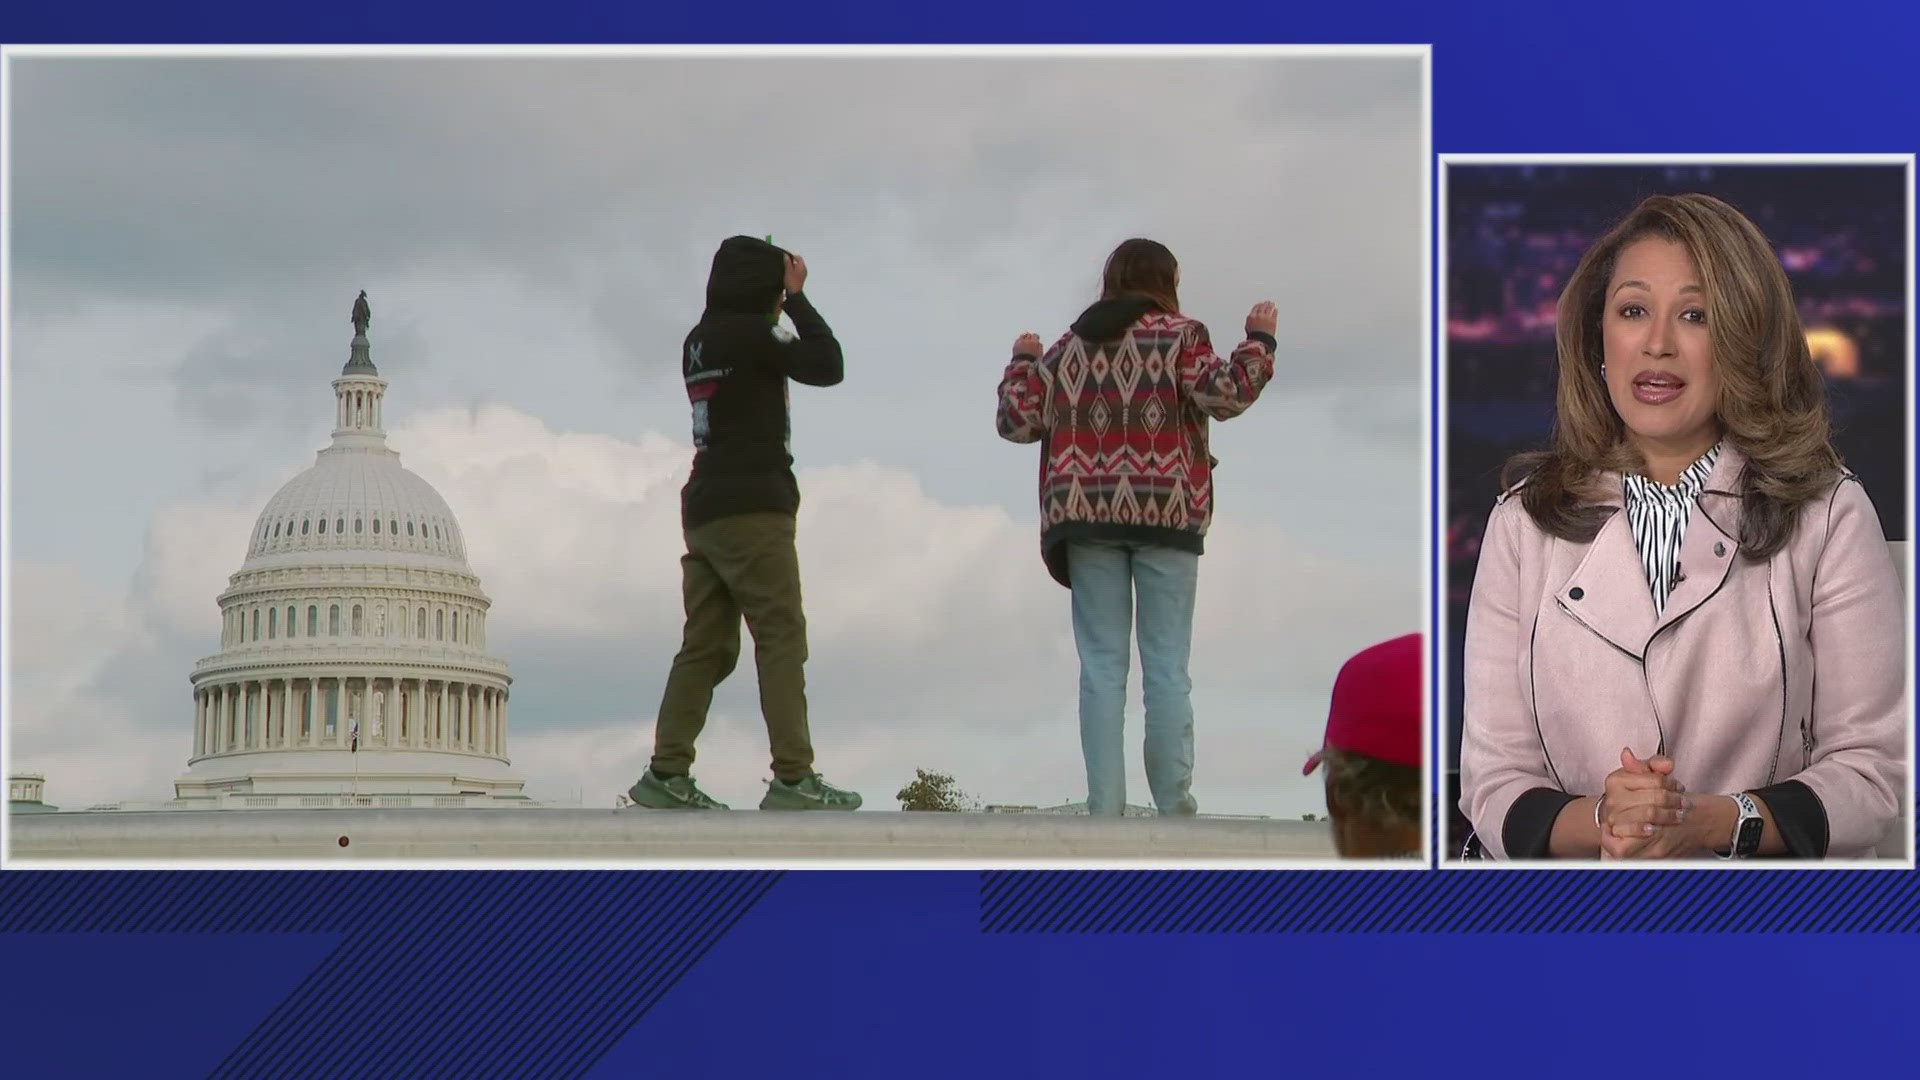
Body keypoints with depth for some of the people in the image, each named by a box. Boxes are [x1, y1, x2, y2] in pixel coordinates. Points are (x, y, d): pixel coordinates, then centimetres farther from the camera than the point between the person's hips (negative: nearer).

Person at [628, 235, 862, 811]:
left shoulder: (699, 342, 17)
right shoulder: (749, 332, -8)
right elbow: (826, 366, -8)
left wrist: (785, 302, 20)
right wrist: (797, 298, 2)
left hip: (705, 512, 9)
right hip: (753, 508, -9)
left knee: (706, 646, 6)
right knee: (781, 638, -10)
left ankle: (667, 774, 0)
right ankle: (793, 778, -16)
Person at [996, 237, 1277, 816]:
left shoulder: (1068, 348, 12)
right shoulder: (1179, 337, 0)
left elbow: (1017, 421, 13)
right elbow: (1223, 395, -14)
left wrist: (1021, 363, 30)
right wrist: (1259, 340, -2)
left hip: (1089, 517, 3)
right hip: (1166, 513, -3)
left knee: (1102, 666, 3)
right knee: (1167, 668, 2)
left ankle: (1105, 808, -2)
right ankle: (1174, 806, 1)